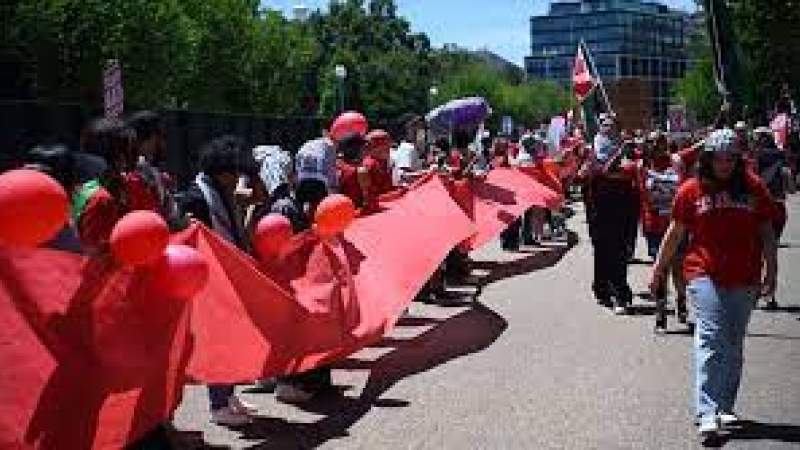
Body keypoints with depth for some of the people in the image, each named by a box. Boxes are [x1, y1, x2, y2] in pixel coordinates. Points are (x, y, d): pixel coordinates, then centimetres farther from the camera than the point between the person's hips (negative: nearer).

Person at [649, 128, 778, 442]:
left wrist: (771, 273, 4)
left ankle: (725, 407, 25)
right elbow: (675, 234, 10)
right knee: (711, 339, -14)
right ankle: (707, 415, -18)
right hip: (705, 274, -2)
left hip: (744, 279, 3)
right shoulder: (692, 190, 2)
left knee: (733, 345, 11)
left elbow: (766, 234, 9)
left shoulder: (753, 188, 5)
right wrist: (658, 270, 15)